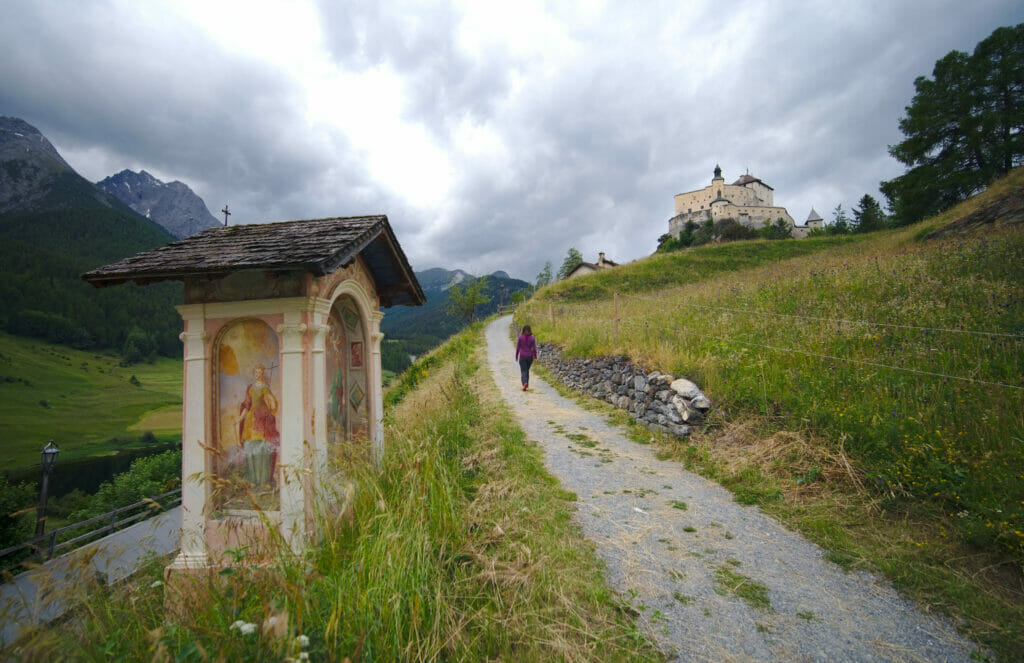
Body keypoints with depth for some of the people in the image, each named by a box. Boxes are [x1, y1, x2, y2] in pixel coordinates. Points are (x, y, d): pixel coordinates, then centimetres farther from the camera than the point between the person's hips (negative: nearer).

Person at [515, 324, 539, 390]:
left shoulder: (520, 337, -8)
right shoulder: (532, 338, -5)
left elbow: (517, 348, -4)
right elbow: (534, 349, -6)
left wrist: (516, 357, 7)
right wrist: (535, 358, 0)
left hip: (522, 357, -2)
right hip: (530, 357, 2)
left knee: (523, 372, -3)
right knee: (527, 370, 22)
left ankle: (525, 383, -26)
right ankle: (527, 384, 30)